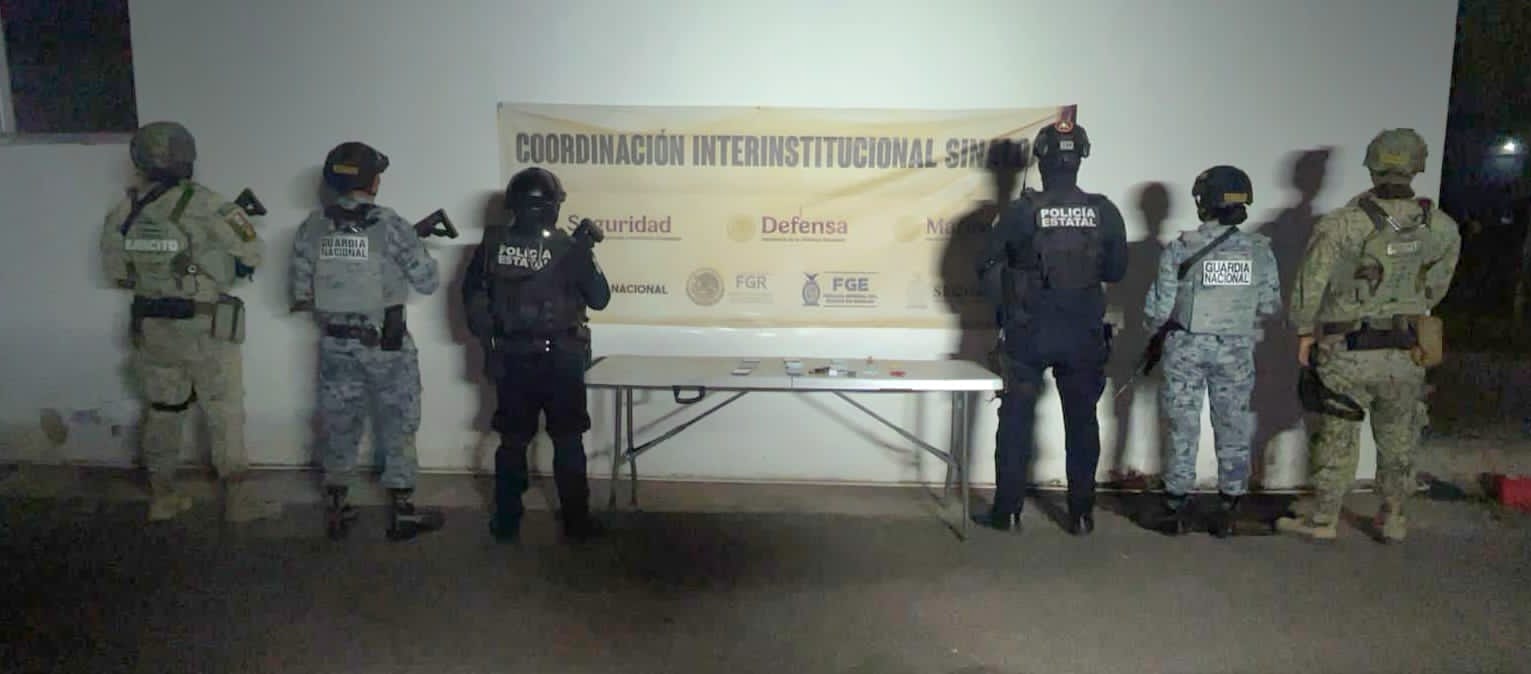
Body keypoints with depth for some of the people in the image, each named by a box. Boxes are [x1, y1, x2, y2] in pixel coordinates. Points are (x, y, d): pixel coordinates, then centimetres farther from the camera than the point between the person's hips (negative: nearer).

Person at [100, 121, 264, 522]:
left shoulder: (124, 211, -1)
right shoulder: (206, 206, -17)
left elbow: (115, 270, 8)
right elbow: (251, 255, -12)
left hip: (152, 329, 4)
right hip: (207, 329, -4)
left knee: (162, 411, 17)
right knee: (225, 413, 8)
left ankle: (162, 496, 26)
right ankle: (235, 497, 13)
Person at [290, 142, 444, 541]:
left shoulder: (313, 227, -2)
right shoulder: (389, 225, -14)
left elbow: (301, 292, 2)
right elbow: (428, 282, -10)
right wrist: (419, 247, 8)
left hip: (336, 345, 4)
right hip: (387, 344, -3)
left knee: (338, 423, 15)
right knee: (397, 425, 9)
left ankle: (337, 510, 24)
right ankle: (402, 512, 15)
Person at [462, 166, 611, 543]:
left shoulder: (492, 245, -3)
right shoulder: (569, 247, -11)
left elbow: (472, 294, 6)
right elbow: (600, 299, -4)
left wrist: (487, 339, 16)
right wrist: (587, 255, 3)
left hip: (511, 358, 3)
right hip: (560, 359, -2)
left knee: (512, 441, 13)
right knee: (568, 441, 7)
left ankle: (507, 522, 18)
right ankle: (576, 522, 12)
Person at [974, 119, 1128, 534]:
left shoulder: (1022, 211, -11)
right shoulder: (1104, 213, -5)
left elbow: (988, 269, -3)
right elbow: (1116, 270, 6)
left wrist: (1008, 305, 14)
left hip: (1028, 333, -2)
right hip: (1084, 334, 2)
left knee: (1016, 421, 9)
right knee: (1082, 423, 13)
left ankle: (1007, 512, 13)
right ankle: (1082, 515, 19)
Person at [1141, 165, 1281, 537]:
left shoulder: (1180, 249, -13)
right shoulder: (1260, 251, -6)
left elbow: (1159, 307, -10)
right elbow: (1270, 307, 2)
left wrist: (1155, 328, 11)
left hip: (1187, 349, -2)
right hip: (1237, 352, 2)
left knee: (1183, 429, 8)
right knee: (1233, 432, 12)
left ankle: (1177, 507, 14)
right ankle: (1227, 511, 18)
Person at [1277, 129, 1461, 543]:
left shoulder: (1341, 225, -16)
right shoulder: (1442, 228, -3)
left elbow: (1310, 286, -14)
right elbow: (1437, 286, 10)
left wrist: (1305, 331, -1)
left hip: (1348, 353, -3)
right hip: (1407, 353, 3)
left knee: (1337, 438, 8)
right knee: (1398, 441, 17)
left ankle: (1324, 520, 18)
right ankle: (1393, 520, 29)